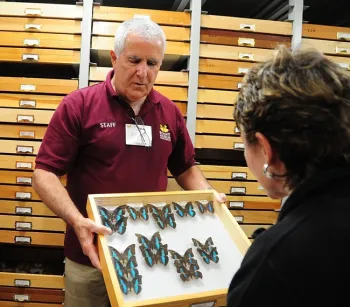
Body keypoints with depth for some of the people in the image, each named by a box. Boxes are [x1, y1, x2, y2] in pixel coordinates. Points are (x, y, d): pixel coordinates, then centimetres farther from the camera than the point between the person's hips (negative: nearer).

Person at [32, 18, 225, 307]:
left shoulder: (170, 112, 3)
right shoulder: (78, 105, -10)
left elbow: (186, 167, 14)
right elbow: (45, 173, -12)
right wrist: (76, 220, -26)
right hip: (92, 254, -3)